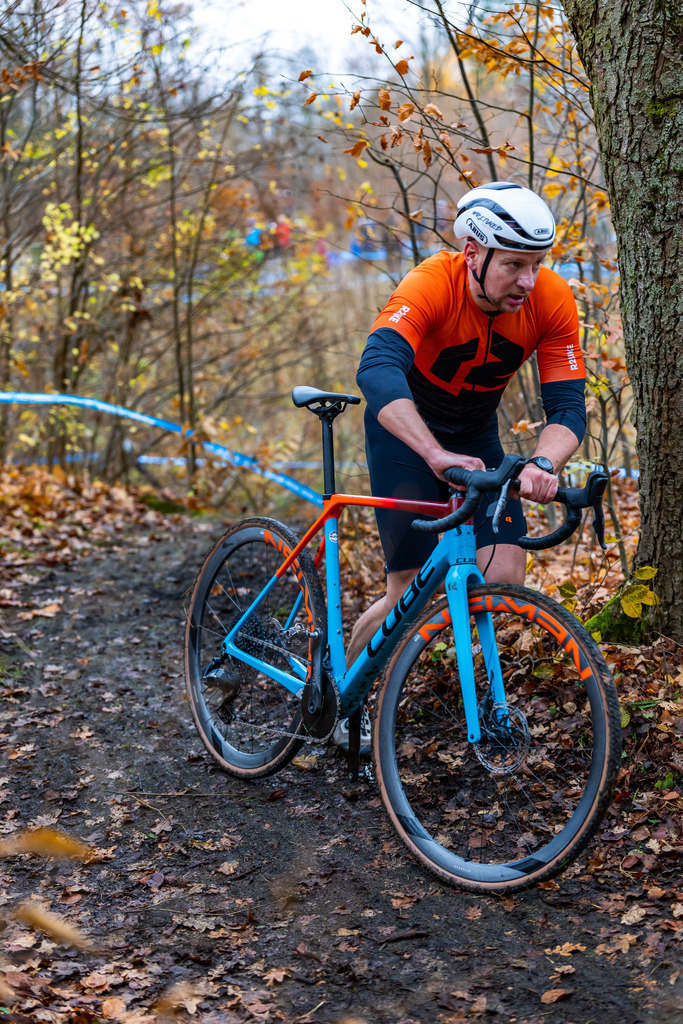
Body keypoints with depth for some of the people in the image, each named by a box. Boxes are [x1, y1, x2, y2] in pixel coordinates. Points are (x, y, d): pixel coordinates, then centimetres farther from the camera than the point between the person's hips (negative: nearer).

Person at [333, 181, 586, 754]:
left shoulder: (552, 301, -22)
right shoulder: (432, 285, -33)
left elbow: (568, 406, -24)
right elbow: (377, 370, -50)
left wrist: (543, 465, -47)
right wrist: (436, 455, -64)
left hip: (477, 433, 4)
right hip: (406, 426, -4)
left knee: (506, 580, -12)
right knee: (411, 593, -10)